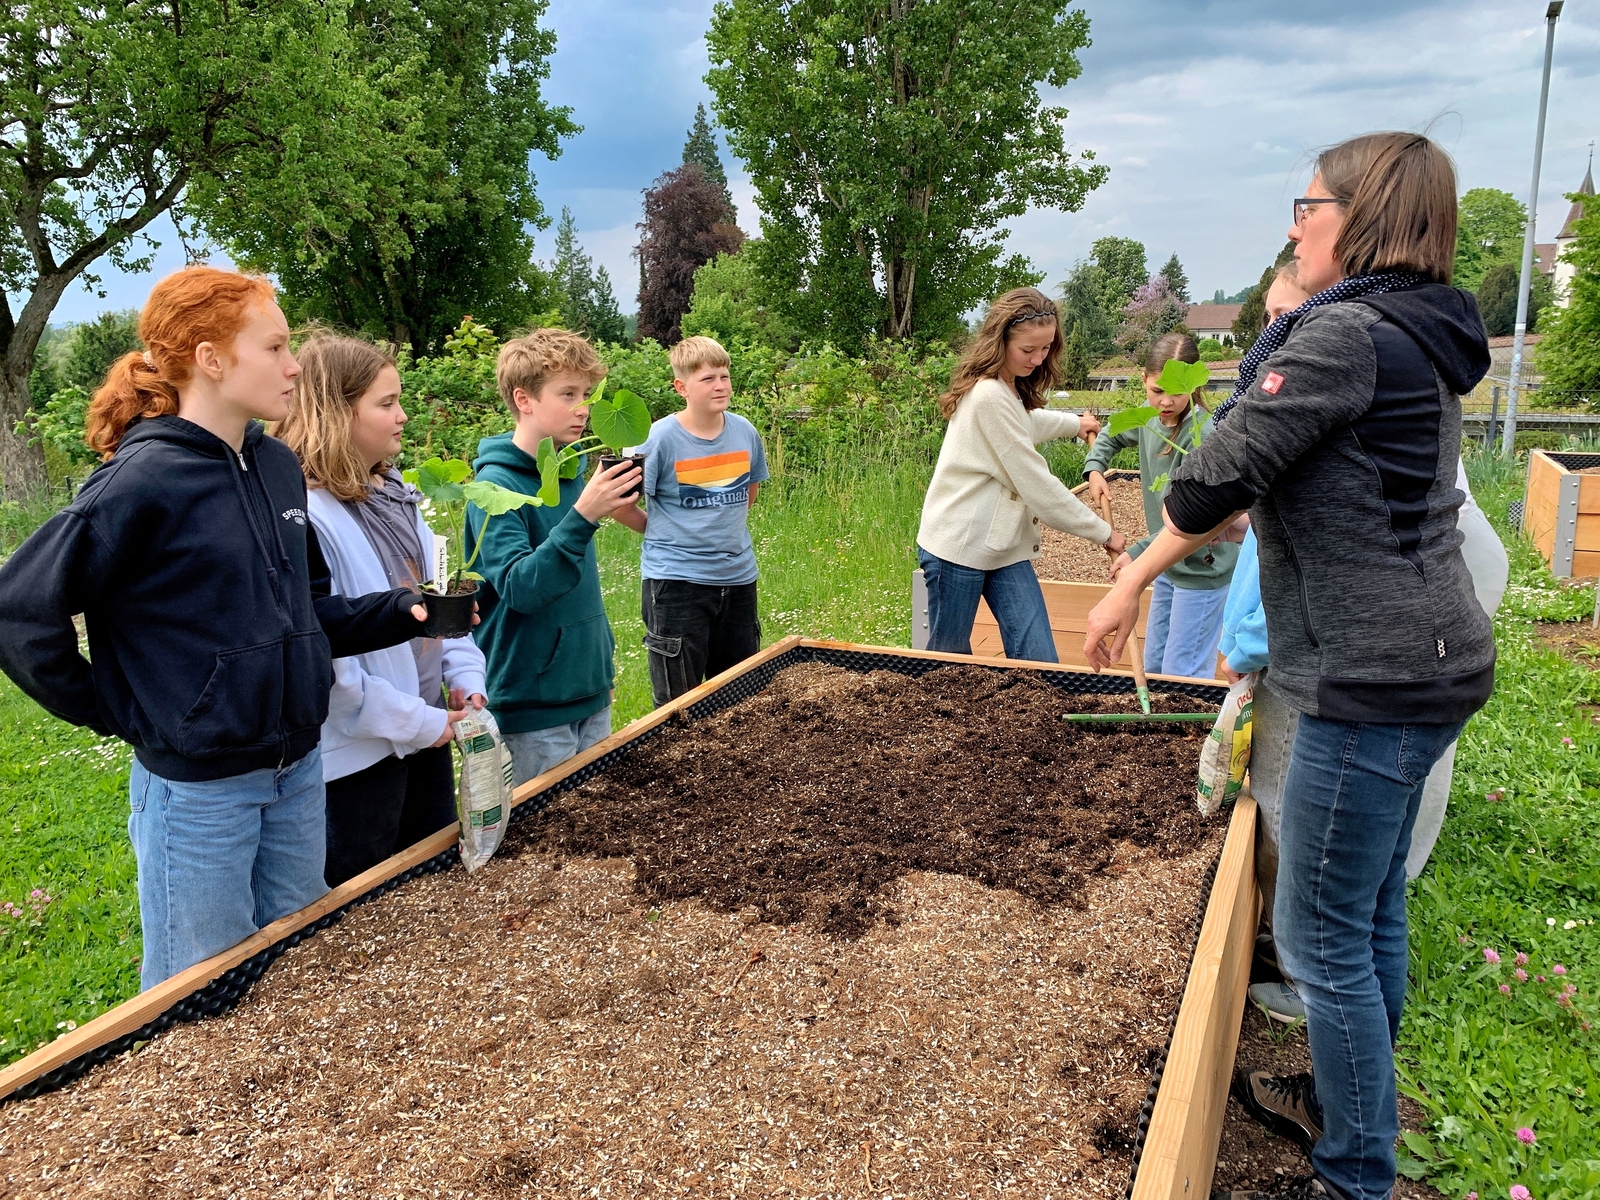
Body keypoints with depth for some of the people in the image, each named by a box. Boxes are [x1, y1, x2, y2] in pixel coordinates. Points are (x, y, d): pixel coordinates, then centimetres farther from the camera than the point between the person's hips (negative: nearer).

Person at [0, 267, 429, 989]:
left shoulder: (277, 467, 3)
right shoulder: (144, 480, -18)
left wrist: (402, 612, -4)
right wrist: (120, 714, -10)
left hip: (299, 771, 6)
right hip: (199, 788, -6)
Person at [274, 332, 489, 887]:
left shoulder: (397, 495, 3)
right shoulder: (306, 516, -23)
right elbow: (323, 658, -25)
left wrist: (467, 679, -2)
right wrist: (420, 722, -18)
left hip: (428, 728, 8)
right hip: (358, 752, -8)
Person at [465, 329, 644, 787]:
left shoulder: (573, 469, 5)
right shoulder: (497, 486, -16)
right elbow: (519, 589, -27)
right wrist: (581, 516, -35)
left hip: (591, 695, 7)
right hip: (532, 713, -7)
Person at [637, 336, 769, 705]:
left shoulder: (745, 431, 0)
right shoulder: (660, 438, -14)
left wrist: (727, 532, 10)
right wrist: (665, 535, -4)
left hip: (738, 577, 5)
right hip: (676, 580, -4)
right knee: (678, 701, 7)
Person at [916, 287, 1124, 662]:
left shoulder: (1011, 389, 11)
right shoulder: (989, 396, -21)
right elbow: (1035, 482, -20)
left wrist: (1074, 423, 49)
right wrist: (1102, 533, -13)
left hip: (1005, 545, 9)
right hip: (959, 546, -9)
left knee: (1040, 663, 0)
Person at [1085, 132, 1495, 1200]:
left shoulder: (1344, 333, -15)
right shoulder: (1420, 340, 15)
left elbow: (1223, 475, -16)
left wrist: (1131, 584, -4)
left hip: (1375, 680, -10)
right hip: (1427, 664, 10)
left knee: (1321, 936, 1)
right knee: (1373, 911, 21)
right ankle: (1344, 1102, 39)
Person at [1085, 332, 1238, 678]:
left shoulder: (1202, 435, -24)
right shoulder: (1149, 418, 0)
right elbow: (1113, 435, 25)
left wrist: (1138, 553, -26)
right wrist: (1094, 468, 8)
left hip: (1202, 569, -8)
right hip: (1168, 566, 8)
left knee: (1182, 676, -4)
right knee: (1153, 666, 19)